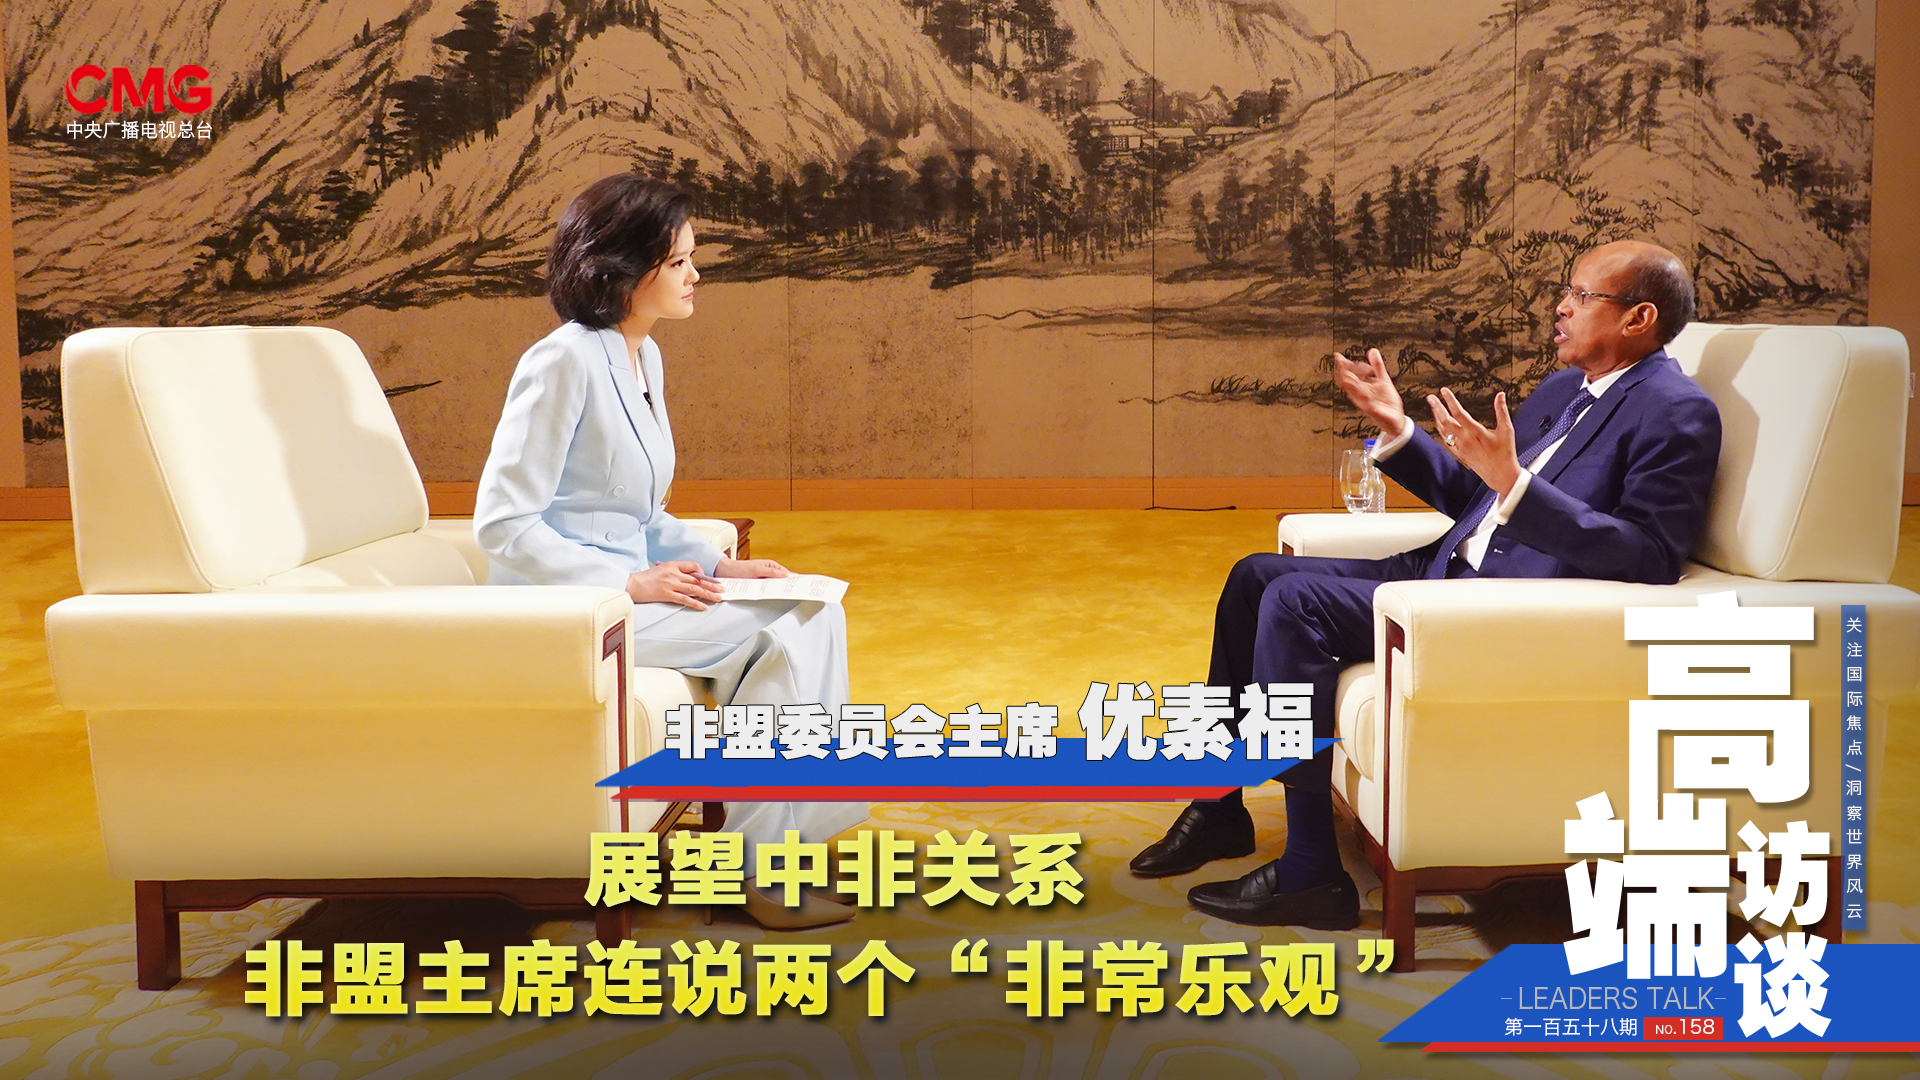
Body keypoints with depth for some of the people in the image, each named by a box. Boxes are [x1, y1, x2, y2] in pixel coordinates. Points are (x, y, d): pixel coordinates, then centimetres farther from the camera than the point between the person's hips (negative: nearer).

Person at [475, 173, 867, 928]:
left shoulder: (642, 356, 10)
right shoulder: (565, 362, -17)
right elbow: (501, 526, -20)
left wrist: (714, 564, 2)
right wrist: (632, 583, -21)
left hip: (625, 583, 8)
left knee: (810, 609, -6)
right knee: (776, 633, -17)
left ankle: (798, 831, -2)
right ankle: (756, 867, -6)